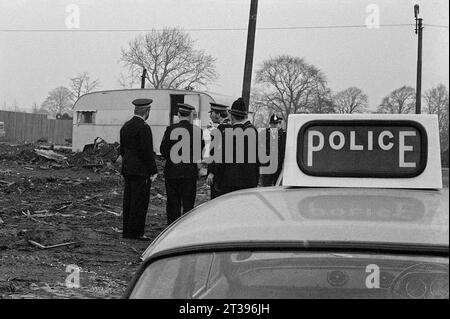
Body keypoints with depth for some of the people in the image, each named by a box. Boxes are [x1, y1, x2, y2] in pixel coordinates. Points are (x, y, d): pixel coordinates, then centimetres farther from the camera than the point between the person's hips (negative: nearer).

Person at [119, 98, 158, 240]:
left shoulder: (126, 126, 12)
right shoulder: (143, 127, -15)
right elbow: (147, 152, -17)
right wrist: (153, 171, -12)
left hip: (127, 169, 9)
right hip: (141, 170, -9)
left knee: (128, 200, 11)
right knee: (139, 201, -4)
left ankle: (126, 230, 16)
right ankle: (135, 232, -3)